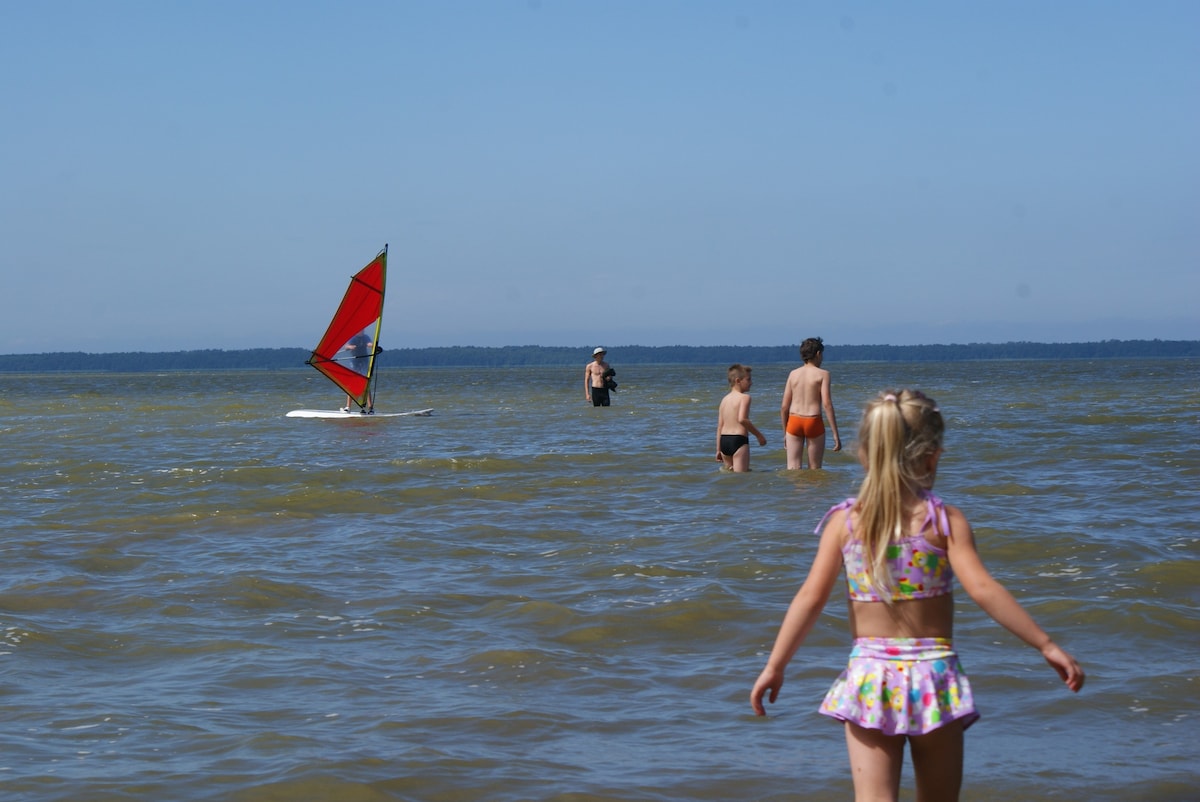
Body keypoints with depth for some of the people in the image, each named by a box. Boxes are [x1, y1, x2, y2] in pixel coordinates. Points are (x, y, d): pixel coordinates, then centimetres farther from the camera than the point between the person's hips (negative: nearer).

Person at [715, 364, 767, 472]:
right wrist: (759, 435, -13)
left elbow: (720, 426, 14)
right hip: (738, 440, -7)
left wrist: (718, 450, 17)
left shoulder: (725, 399, 14)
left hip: (724, 440, 7)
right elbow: (742, 419, -22)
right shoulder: (745, 397, -7)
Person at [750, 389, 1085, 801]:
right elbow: (983, 590, -14)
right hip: (933, 672, 0)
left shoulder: (845, 521, 0)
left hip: (868, 675, 1)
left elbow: (810, 597, -4)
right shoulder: (945, 520, -5)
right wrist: (1047, 645, -11)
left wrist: (775, 666, 2)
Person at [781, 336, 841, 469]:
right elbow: (827, 404, -10)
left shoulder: (793, 374, 9)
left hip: (794, 422, 3)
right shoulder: (822, 374, -1)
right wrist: (835, 434, -9)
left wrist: (784, 433, 19)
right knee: (814, 470, 6)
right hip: (813, 422, -3)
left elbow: (784, 407, 8)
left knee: (793, 469, 0)